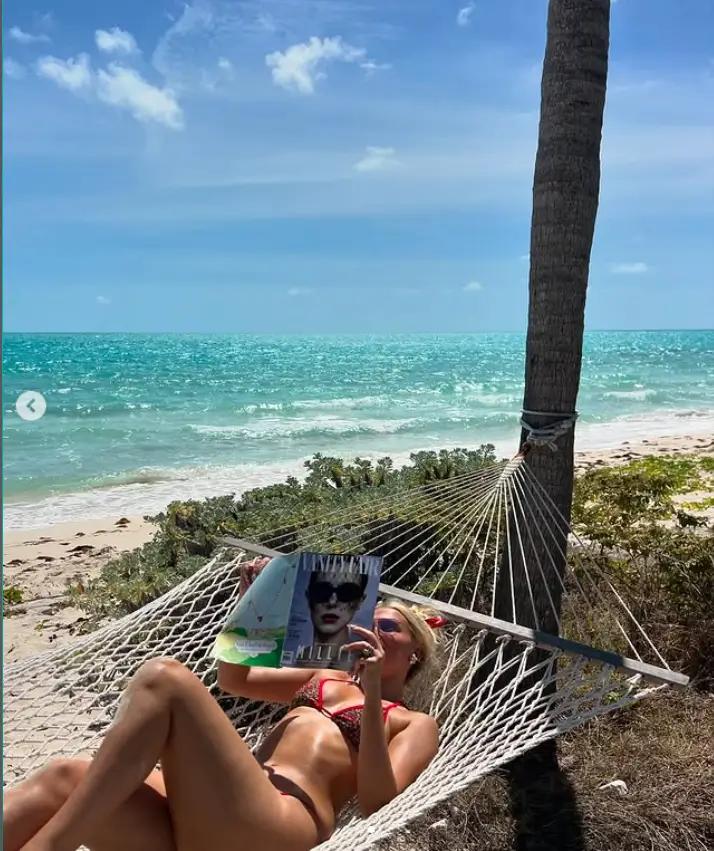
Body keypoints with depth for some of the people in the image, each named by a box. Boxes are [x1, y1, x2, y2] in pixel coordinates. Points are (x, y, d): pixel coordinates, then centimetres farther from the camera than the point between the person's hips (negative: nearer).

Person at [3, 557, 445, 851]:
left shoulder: (415, 724, 13)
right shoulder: (326, 678, 32)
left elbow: (377, 802, -5)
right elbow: (233, 676, 35)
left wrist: (372, 694, -13)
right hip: (214, 812, 7)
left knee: (163, 678, -24)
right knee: (63, 781, -20)